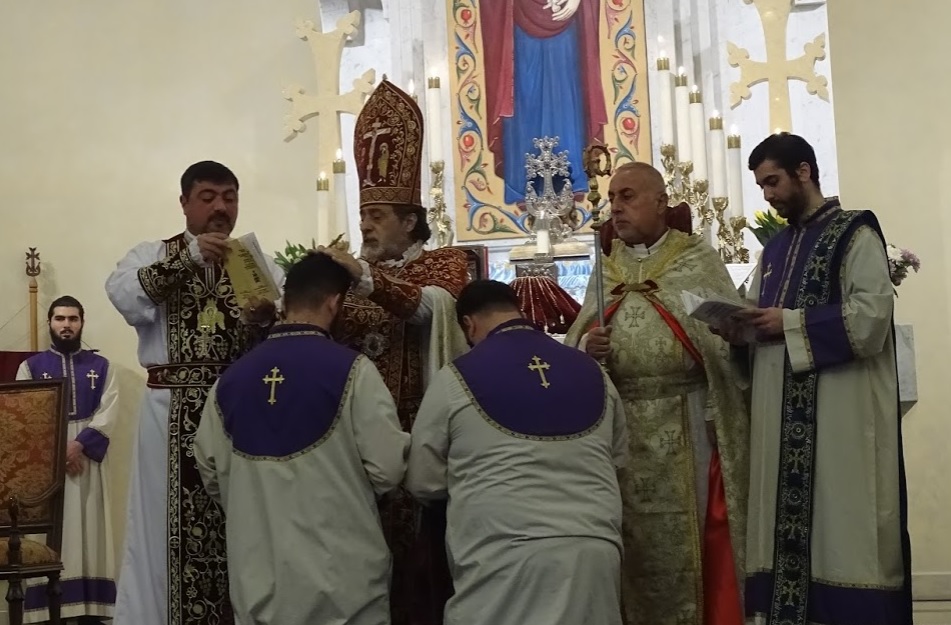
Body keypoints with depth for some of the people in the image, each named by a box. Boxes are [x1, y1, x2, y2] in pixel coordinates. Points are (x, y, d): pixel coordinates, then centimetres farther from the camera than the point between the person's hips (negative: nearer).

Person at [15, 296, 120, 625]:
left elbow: (108, 413, -2)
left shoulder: (101, 366, 8)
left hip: (88, 459, 0)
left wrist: (80, 444, -16)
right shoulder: (31, 366, 8)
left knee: (88, 531, 0)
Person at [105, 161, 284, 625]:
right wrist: (187, 258, -21)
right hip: (176, 413, -1)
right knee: (176, 523, 1)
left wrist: (268, 318, -22)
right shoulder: (153, 255, 8)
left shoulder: (259, 263, 12)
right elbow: (123, 297, -13)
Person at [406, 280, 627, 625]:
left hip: (503, 557, -4)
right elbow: (618, 458, 19)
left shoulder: (454, 378, -1)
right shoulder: (592, 371, 9)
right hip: (595, 550, 4)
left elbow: (424, 482, 6)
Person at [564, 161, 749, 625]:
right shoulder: (605, 268, 14)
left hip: (685, 422, -3)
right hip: (619, 424, 3)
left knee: (687, 532, 0)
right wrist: (586, 345, -9)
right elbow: (576, 340, 12)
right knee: (630, 536, 6)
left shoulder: (699, 259, 3)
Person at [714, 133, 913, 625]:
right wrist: (741, 331, -1)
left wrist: (790, 322, -13)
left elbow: (872, 315, -14)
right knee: (788, 518, 5)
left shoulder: (854, 233, -1)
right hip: (782, 410, 7)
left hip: (842, 409, -7)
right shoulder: (773, 251, 20)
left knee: (841, 522, -6)